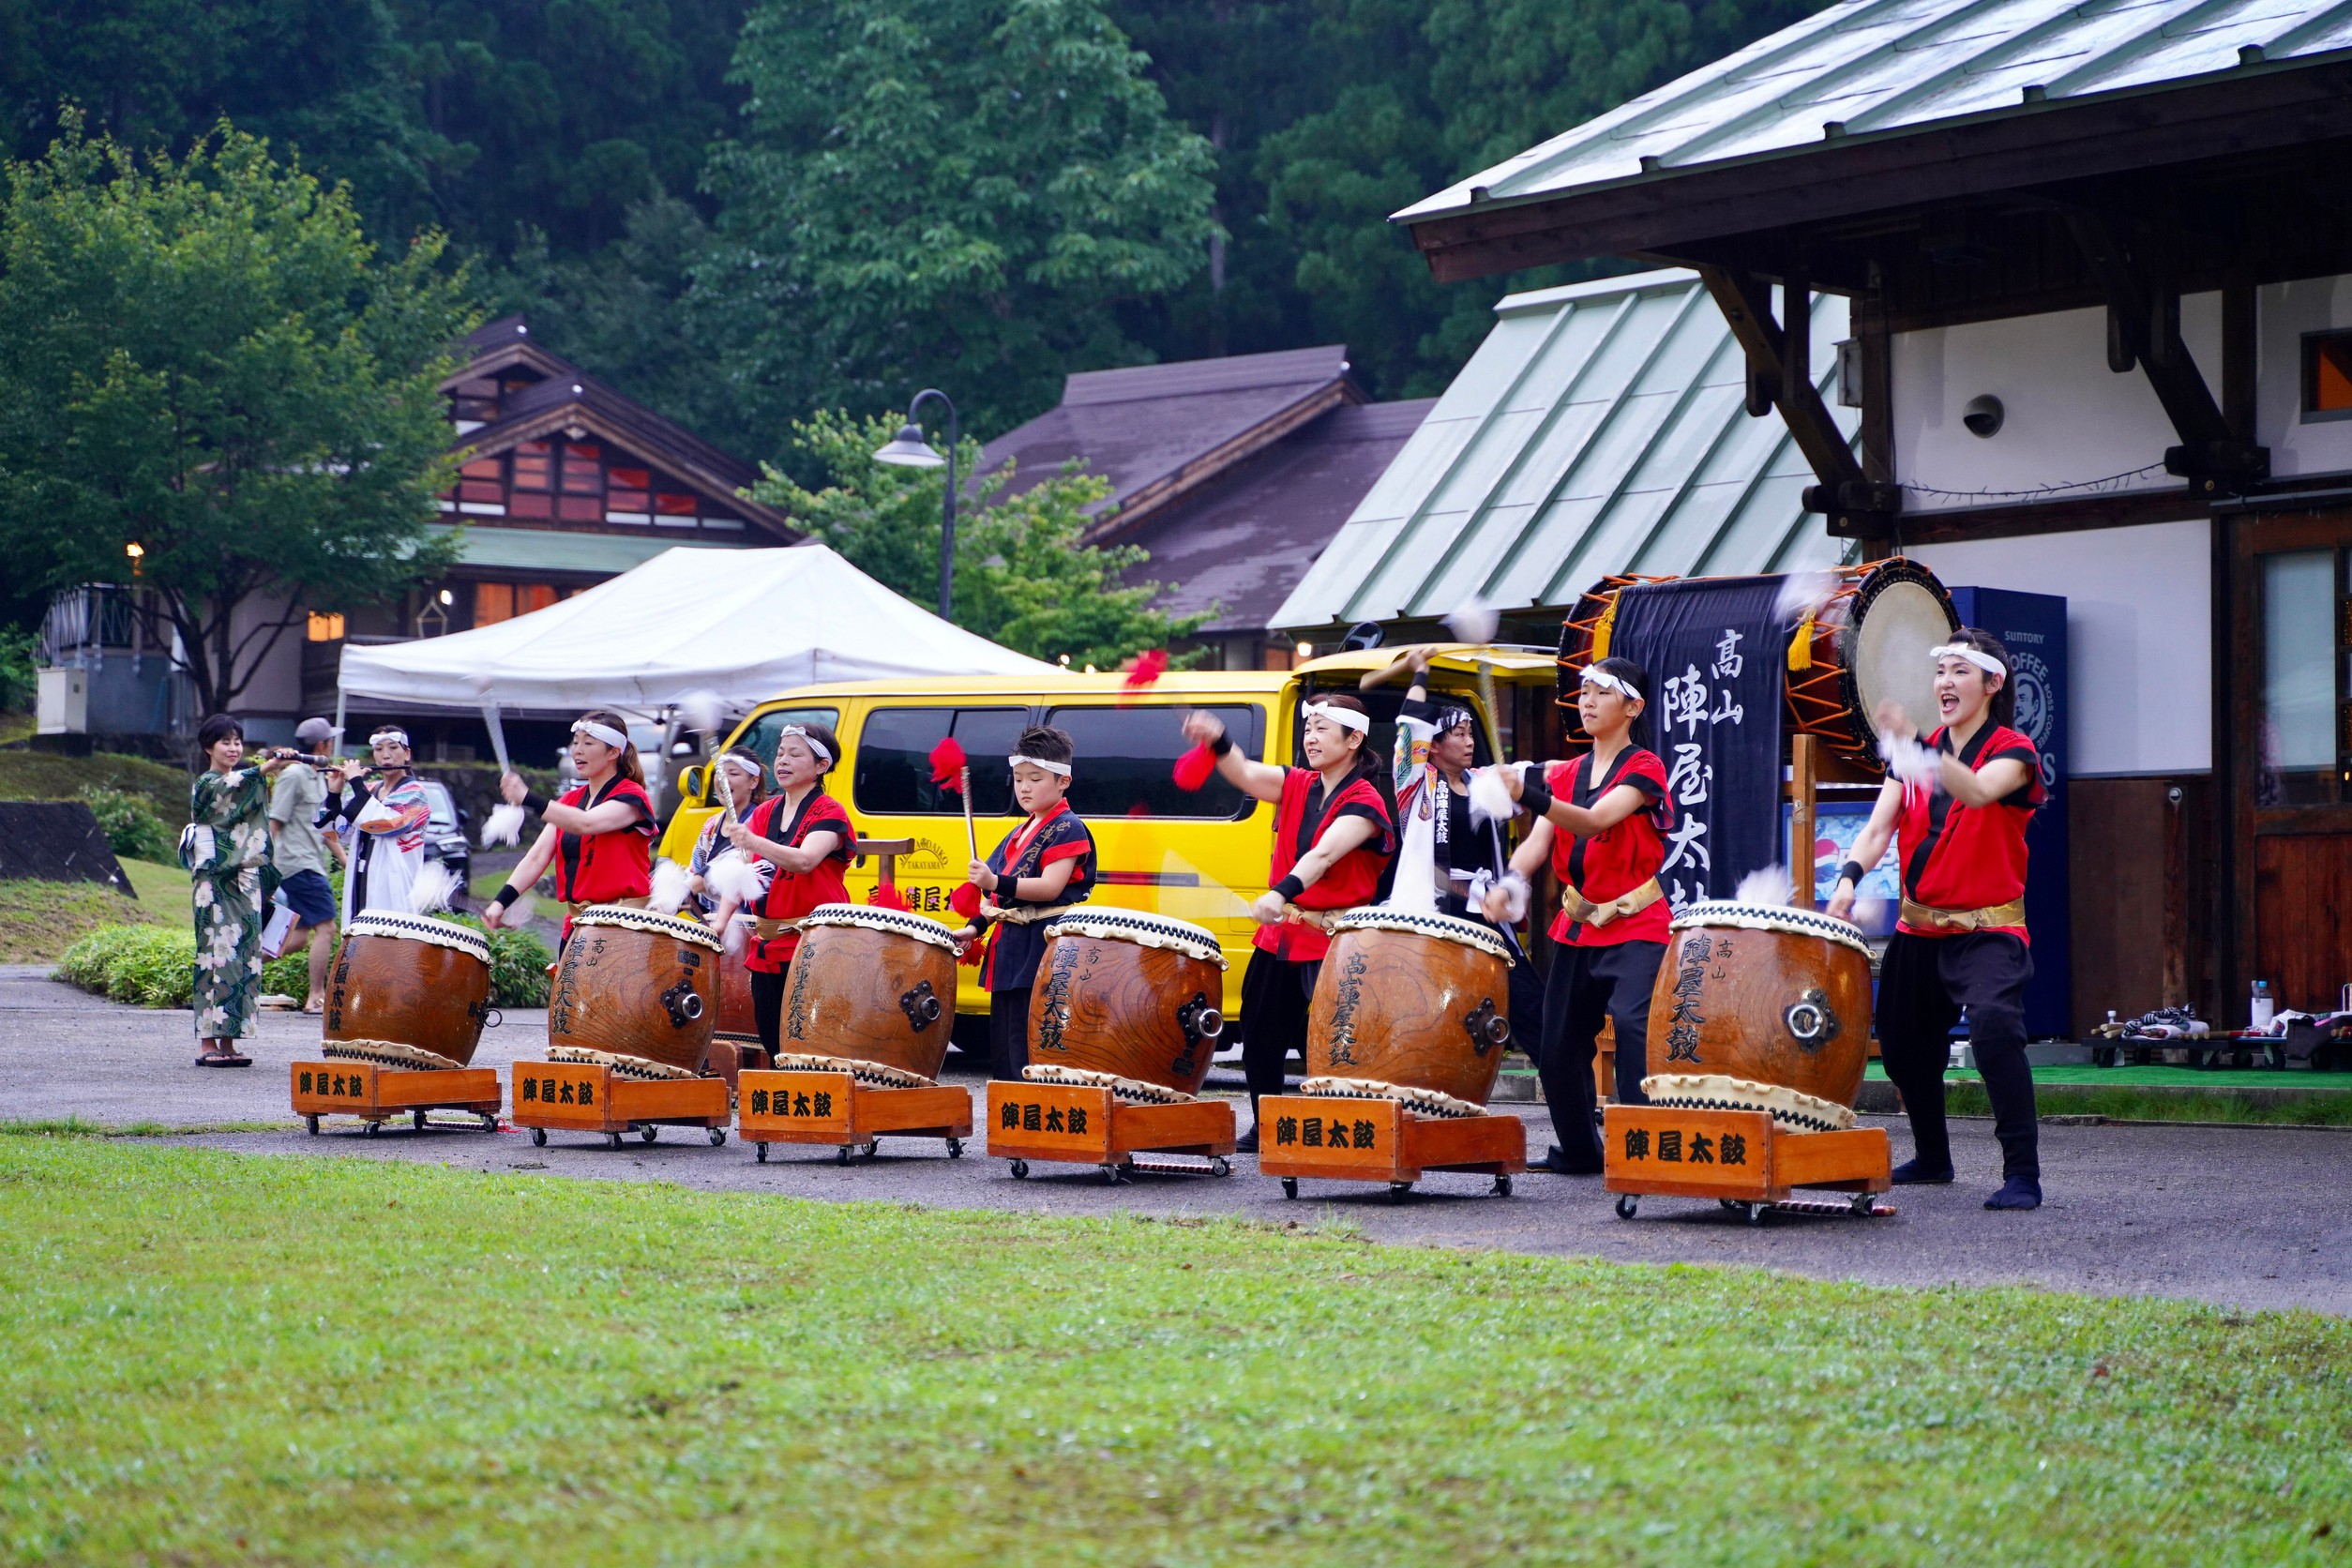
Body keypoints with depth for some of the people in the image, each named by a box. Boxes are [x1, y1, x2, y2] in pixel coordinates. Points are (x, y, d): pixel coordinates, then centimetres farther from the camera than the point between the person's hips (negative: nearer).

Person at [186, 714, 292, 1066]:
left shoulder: (247, 784, 19)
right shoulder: (205, 784, -4)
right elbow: (229, 787, -28)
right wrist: (263, 770, -43)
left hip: (246, 881, 7)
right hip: (214, 881, -7)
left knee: (244, 955, 2)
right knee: (218, 952, -11)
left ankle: (228, 1040, 5)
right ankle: (207, 1042, -10)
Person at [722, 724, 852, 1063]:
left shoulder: (829, 815, -6)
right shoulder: (764, 813, 15)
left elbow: (805, 860, -25)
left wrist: (753, 843, -40)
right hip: (768, 946, 7)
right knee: (772, 1045, 7)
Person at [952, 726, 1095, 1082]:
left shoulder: (1068, 830, -8)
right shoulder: (1020, 834, 20)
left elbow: (1050, 887, -20)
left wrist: (997, 883, -30)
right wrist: (977, 927, 10)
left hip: (1041, 954, -10)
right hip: (1009, 950, 10)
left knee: (1028, 1057, -14)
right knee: (1002, 1050, 12)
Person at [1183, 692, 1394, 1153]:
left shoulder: (1365, 803, -11)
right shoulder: (1296, 786, 9)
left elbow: (1324, 854, -27)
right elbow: (1245, 774, -7)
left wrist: (1282, 893, -42)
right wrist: (1218, 742, -28)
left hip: (1333, 942, -7)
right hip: (1279, 935, 7)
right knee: (1260, 1035, 14)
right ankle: (1264, 1129, 28)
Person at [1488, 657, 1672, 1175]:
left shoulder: (1643, 769, -8)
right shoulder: (1565, 774, 11)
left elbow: (1593, 821, -25)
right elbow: (1539, 841, -2)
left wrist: (1529, 794, -41)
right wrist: (1507, 883, -24)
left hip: (1636, 930, -7)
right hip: (1577, 927, 7)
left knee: (1635, 1028, -23)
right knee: (1557, 1045, 11)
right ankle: (1579, 1151, 28)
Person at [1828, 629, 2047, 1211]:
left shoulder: (2012, 752, -6)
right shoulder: (1912, 757, 10)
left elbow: (1977, 792, -29)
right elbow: (1879, 825, -2)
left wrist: (1917, 745, -43)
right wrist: (1848, 878, -22)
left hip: (1988, 928, -6)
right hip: (1918, 928, 6)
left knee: (1994, 1028, -27)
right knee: (1902, 1042, 14)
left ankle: (2022, 1173, -22)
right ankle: (1932, 1157, 38)